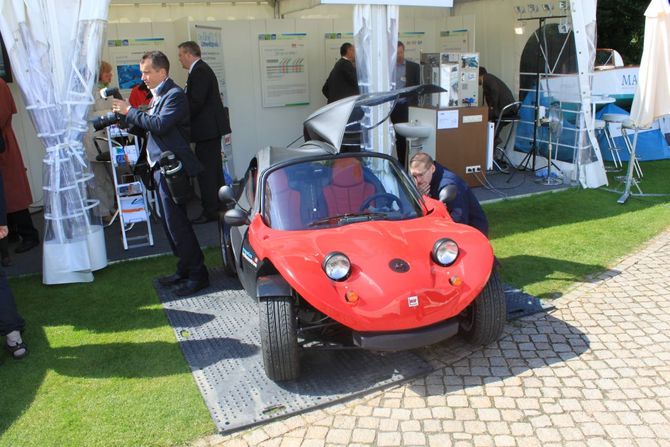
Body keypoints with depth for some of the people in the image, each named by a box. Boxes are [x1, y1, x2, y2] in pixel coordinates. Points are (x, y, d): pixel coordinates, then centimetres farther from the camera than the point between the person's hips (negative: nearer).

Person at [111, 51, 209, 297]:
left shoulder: (175, 94, -12)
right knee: (172, 223, 14)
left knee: (177, 223, -7)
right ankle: (185, 269, 26)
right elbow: (149, 126, 17)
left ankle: (197, 274, 3)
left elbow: (160, 124, -24)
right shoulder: (158, 95, 17)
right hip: (161, 166, 10)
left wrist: (130, 111, -16)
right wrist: (127, 119, 4)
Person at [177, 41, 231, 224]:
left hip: (207, 128, -11)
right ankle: (218, 206, 25)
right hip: (211, 127, 11)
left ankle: (210, 211, -1)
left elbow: (196, 102, -22)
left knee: (206, 170, -6)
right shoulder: (202, 69, 17)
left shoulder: (199, 71, -15)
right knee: (214, 169, 16)